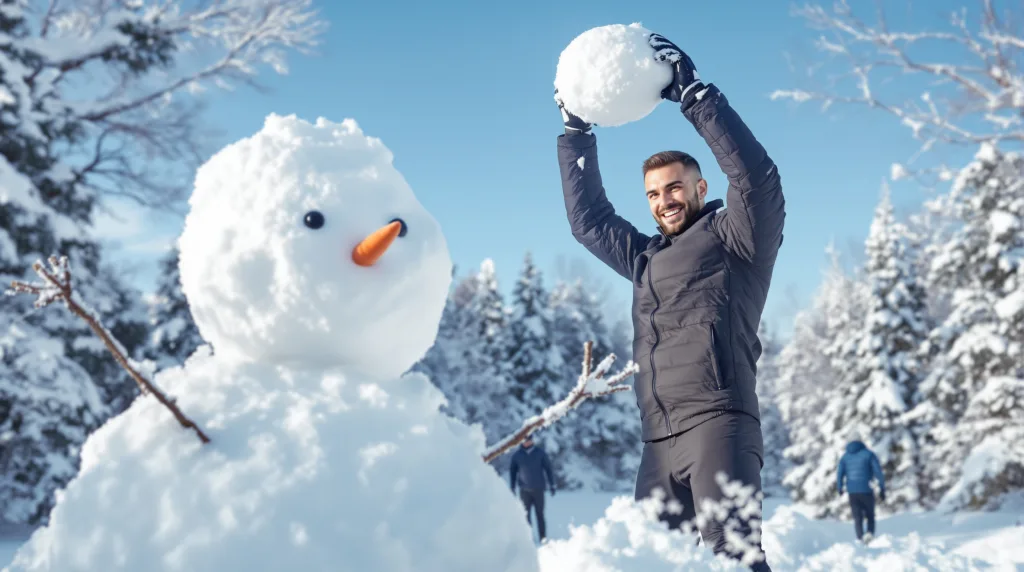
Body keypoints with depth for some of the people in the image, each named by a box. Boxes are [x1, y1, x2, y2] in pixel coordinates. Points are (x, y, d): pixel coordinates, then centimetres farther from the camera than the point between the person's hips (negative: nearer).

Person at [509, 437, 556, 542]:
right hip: (524, 490, 0)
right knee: (525, 514, -2)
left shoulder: (540, 452, -2)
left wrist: (552, 485, 2)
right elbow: (512, 470, 7)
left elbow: (548, 468, 3)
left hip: (538, 489, 0)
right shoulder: (517, 454, -1)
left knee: (540, 514, 5)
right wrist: (512, 487, 6)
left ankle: (543, 538, 12)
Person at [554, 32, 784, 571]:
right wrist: (575, 132, 29)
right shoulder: (646, 259, 28)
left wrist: (691, 91, -8)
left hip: (717, 422, -7)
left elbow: (757, 174, -7)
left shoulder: (735, 238, 9)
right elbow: (587, 218, 33)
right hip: (658, 440, 7)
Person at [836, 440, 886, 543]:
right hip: (866, 491, -2)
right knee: (870, 516, 14)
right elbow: (878, 472, -6)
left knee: (857, 518, 10)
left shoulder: (844, 457, 9)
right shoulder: (869, 454, 2)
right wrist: (882, 490, -1)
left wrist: (840, 489, 20)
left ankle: (860, 538, -11)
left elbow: (839, 474, 4)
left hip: (852, 492, 2)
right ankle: (870, 532, -14)